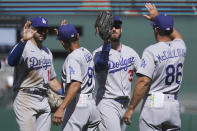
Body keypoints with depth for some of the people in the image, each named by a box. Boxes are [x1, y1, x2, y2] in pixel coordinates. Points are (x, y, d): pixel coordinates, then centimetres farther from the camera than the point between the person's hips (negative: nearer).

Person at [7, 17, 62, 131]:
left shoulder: (47, 52, 17)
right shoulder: (24, 47, -9)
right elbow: (11, 62, -33)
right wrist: (23, 40, -45)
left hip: (44, 100, 8)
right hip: (25, 99, -8)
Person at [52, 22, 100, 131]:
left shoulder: (73, 58, -15)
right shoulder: (87, 53, 12)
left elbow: (76, 84, -28)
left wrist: (61, 108, -36)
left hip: (77, 104, -9)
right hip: (91, 103, 9)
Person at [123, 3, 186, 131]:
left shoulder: (151, 51, -11)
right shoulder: (180, 47, 8)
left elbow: (144, 81, -19)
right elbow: (175, 34, 35)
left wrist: (131, 108, -15)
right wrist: (157, 18, 45)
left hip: (154, 105, -6)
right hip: (174, 105, 6)